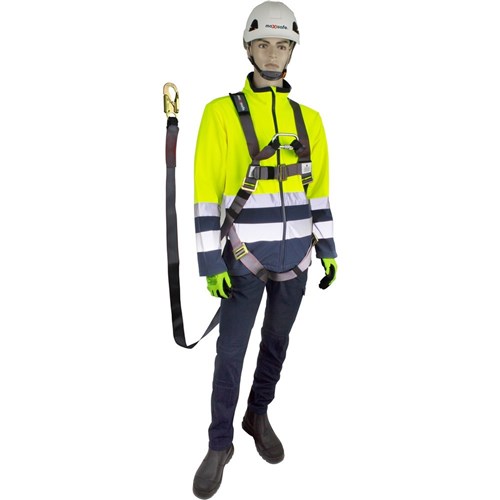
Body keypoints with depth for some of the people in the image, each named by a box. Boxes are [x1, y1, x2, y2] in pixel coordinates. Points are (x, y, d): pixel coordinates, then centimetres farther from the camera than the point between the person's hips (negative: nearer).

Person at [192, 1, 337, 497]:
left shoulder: (308, 118, 7)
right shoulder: (221, 112, -7)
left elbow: (318, 187, 11)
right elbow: (206, 192, -9)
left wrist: (327, 248, 8)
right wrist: (210, 263, -13)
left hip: (295, 255, 4)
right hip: (246, 255, -4)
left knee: (276, 341, 17)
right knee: (230, 353, 4)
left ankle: (258, 415, 40)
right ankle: (220, 444, 23)